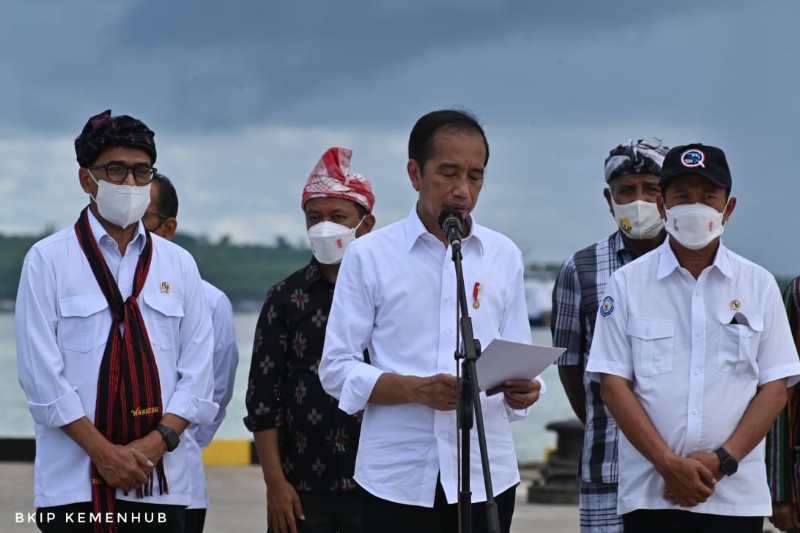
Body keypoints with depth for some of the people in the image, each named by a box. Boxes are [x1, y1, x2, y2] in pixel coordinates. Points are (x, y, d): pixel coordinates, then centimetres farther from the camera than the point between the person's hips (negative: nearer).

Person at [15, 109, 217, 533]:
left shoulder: (178, 266, 11)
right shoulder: (49, 260, 1)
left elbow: (197, 371, 8)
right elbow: (41, 374, -5)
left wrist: (158, 441, -8)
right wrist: (102, 450, -11)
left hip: (161, 484, 3)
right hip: (74, 484, -3)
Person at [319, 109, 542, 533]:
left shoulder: (504, 257, 10)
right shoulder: (370, 255, 1)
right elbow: (337, 369, -1)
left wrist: (520, 391, -11)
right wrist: (417, 390, -17)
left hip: (486, 475, 3)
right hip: (397, 479, -2)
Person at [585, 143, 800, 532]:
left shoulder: (759, 285, 8)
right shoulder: (628, 284, 5)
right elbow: (613, 383, 0)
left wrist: (722, 461, -9)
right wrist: (669, 463, -11)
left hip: (738, 498, 1)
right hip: (651, 496, -1)